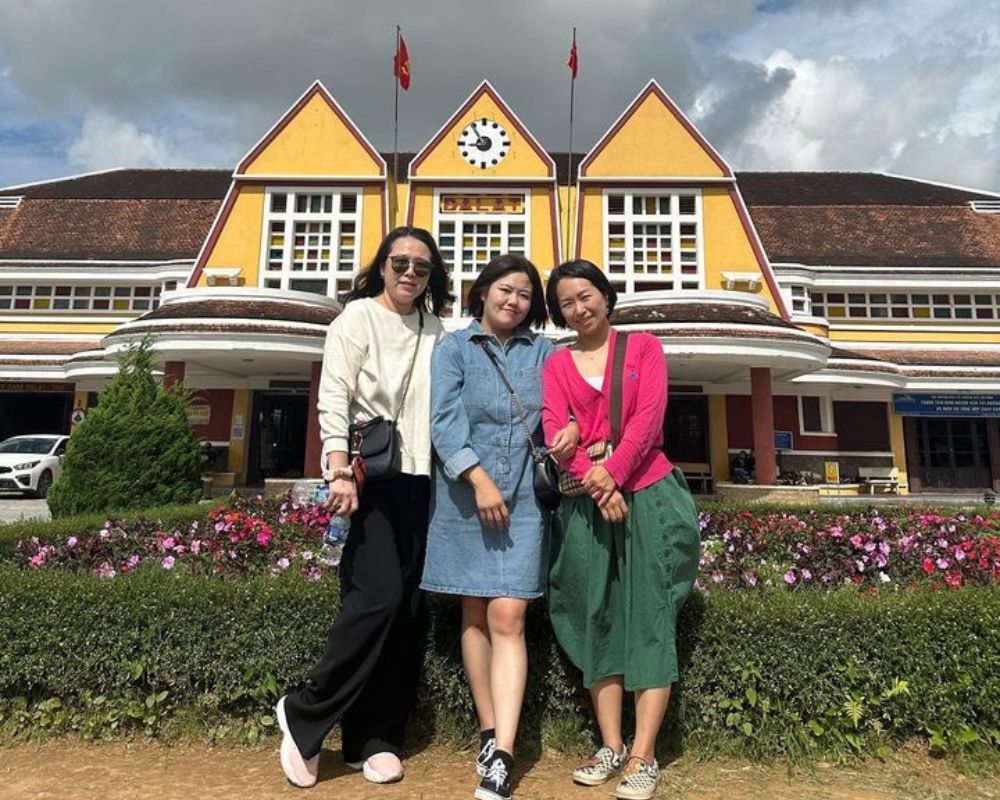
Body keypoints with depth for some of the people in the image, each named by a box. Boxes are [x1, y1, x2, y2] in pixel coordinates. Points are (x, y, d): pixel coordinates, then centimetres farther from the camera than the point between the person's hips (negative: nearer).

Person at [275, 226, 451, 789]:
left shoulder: (434, 330, 15)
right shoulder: (359, 316, 1)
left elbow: (440, 405, 14)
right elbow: (333, 399, -7)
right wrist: (339, 473, -17)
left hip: (418, 480, 5)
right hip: (368, 477, -5)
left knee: (407, 609, 5)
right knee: (379, 598, -13)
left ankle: (374, 738, 19)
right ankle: (305, 715, 9)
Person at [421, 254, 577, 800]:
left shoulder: (543, 353, 11)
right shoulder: (453, 348, 5)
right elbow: (444, 420, -6)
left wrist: (572, 428, -11)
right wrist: (478, 478, -17)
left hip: (522, 498, 1)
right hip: (464, 495, 0)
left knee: (507, 618, -6)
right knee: (475, 616, 8)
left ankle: (502, 756, -3)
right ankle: (489, 733, 22)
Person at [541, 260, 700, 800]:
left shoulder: (643, 347, 7)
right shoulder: (556, 365, 9)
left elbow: (649, 415, -6)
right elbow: (555, 430, -4)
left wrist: (615, 473, -19)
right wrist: (596, 484, -18)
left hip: (648, 493, -1)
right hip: (585, 502, 2)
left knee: (650, 618, -2)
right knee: (597, 619, 6)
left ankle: (643, 756, 5)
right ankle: (611, 746, 17)